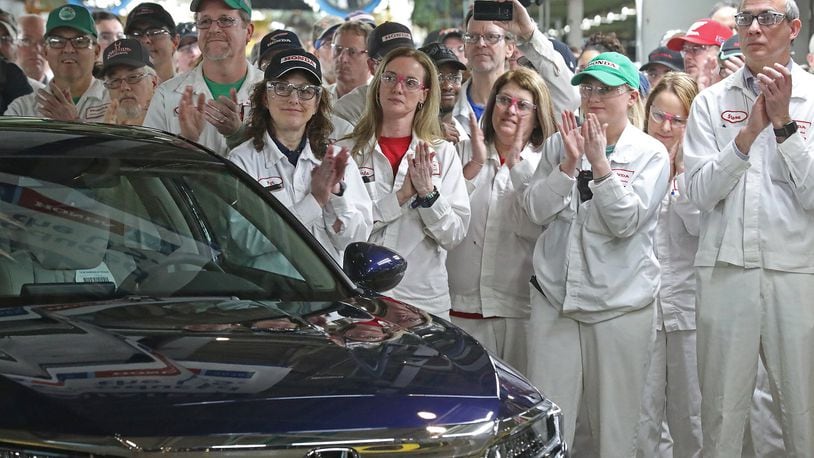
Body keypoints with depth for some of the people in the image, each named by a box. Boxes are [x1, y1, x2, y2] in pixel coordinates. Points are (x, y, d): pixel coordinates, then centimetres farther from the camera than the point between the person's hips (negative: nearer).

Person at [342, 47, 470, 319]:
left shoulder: (443, 153, 6)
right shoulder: (347, 151, 2)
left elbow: (455, 235, 0)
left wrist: (428, 192, -15)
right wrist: (401, 197, -13)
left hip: (425, 300, 1)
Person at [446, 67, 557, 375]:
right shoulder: (465, 153, 12)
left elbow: (535, 228, -10)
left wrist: (517, 165, -10)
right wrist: (475, 165, -7)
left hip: (521, 308, -1)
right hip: (463, 305, 1)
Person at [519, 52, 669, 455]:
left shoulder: (651, 154, 0)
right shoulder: (559, 144, 8)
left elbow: (626, 223, -11)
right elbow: (536, 210, -1)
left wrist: (599, 163, -19)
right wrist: (569, 163, -12)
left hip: (620, 304, -2)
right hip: (554, 297, 2)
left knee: (615, 424, 4)